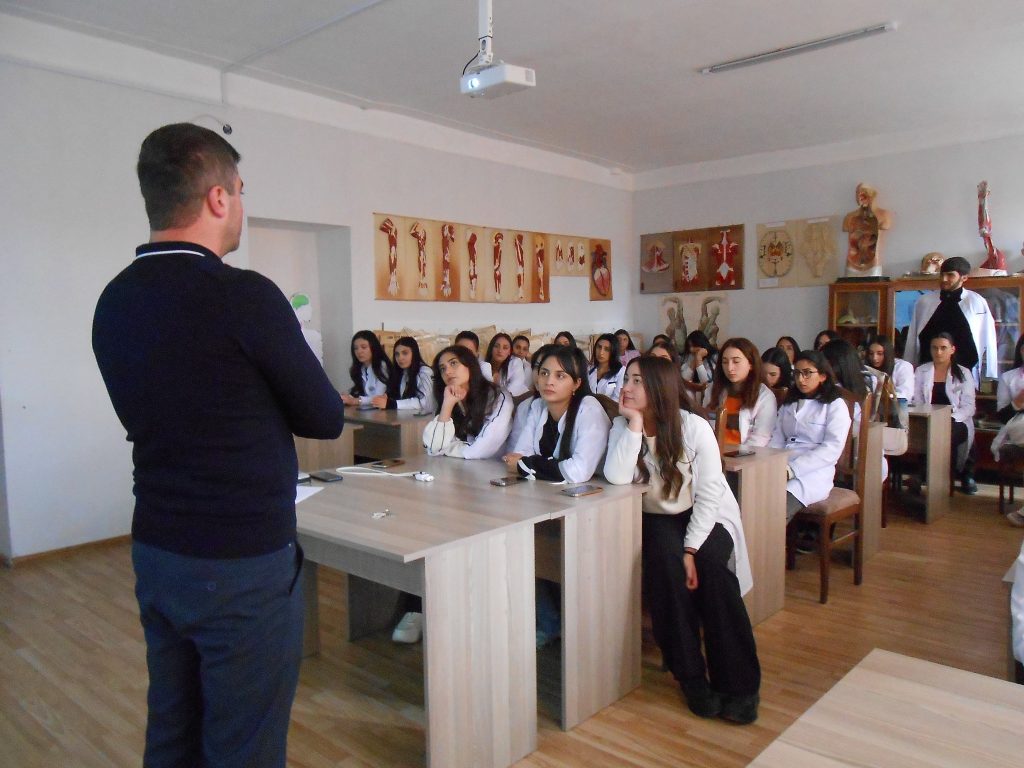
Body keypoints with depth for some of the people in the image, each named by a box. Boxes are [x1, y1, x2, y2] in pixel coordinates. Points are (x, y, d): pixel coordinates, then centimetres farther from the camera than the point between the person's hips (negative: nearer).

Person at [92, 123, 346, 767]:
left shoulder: (114, 302, 2)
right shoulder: (244, 296, -19)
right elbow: (327, 419, -9)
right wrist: (287, 366, 10)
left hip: (156, 554, 7)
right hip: (244, 567, -7)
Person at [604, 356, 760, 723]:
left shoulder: (694, 428, -16)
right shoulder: (623, 425, -9)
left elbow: (709, 495, -16)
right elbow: (616, 477, -26)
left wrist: (691, 549, -24)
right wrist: (635, 423, -27)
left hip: (705, 517, -1)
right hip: (658, 520, 1)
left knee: (712, 568, -29)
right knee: (665, 559, -29)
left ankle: (737, 685, -12)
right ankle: (691, 677, -14)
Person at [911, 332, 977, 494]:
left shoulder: (963, 373, 11)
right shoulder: (921, 371, 15)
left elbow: (969, 407, 2)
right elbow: (917, 403, 8)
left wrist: (950, 419, -17)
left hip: (956, 424, -1)